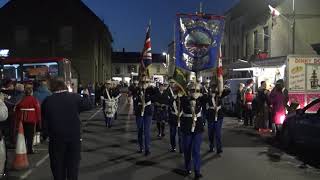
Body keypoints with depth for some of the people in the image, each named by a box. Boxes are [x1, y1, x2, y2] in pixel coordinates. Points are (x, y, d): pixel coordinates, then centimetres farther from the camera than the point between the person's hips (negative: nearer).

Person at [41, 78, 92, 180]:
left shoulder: (47, 101, -7)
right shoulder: (75, 97, -10)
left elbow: (44, 120, -2)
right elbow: (88, 106, 3)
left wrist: (45, 135, 10)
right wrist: (86, 95, 21)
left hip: (56, 138, 0)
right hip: (74, 136, 0)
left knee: (57, 164, 14)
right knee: (73, 163, 12)